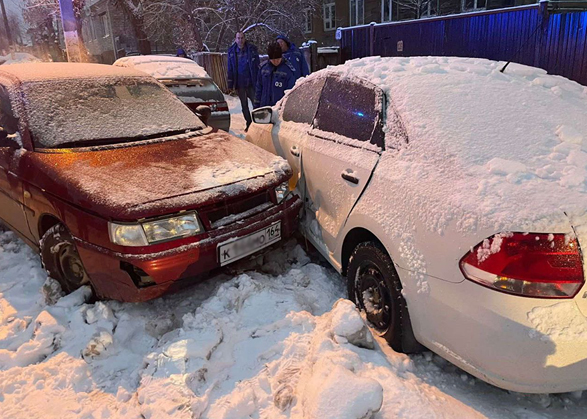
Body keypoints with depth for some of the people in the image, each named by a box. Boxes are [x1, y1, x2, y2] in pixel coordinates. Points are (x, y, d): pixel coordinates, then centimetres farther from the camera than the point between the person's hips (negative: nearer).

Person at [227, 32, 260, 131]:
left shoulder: (252, 49, -2)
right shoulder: (232, 51, 5)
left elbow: (257, 66, -1)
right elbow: (230, 69, 9)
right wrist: (230, 84, 5)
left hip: (251, 82, -3)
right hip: (239, 83, 3)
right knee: (244, 105, 11)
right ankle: (249, 123, 23)